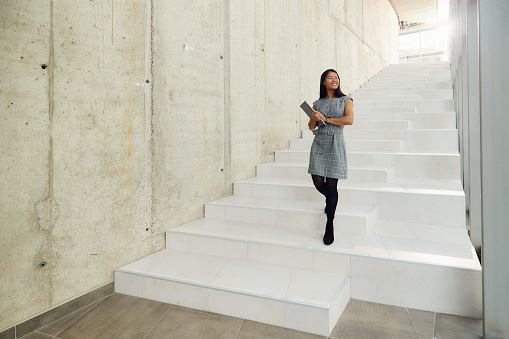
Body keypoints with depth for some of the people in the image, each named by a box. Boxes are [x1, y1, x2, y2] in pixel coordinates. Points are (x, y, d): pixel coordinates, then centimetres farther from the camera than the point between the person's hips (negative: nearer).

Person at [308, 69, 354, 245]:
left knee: (331, 185, -5)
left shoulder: (345, 100, 6)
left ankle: (329, 226, 6)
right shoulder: (317, 103, 15)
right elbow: (311, 127, 14)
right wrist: (314, 118, -8)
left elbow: (349, 120, -11)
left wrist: (326, 119, -8)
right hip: (318, 144, 3)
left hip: (335, 144, -3)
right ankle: (331, 201, 33)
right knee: (318, 181, -4)